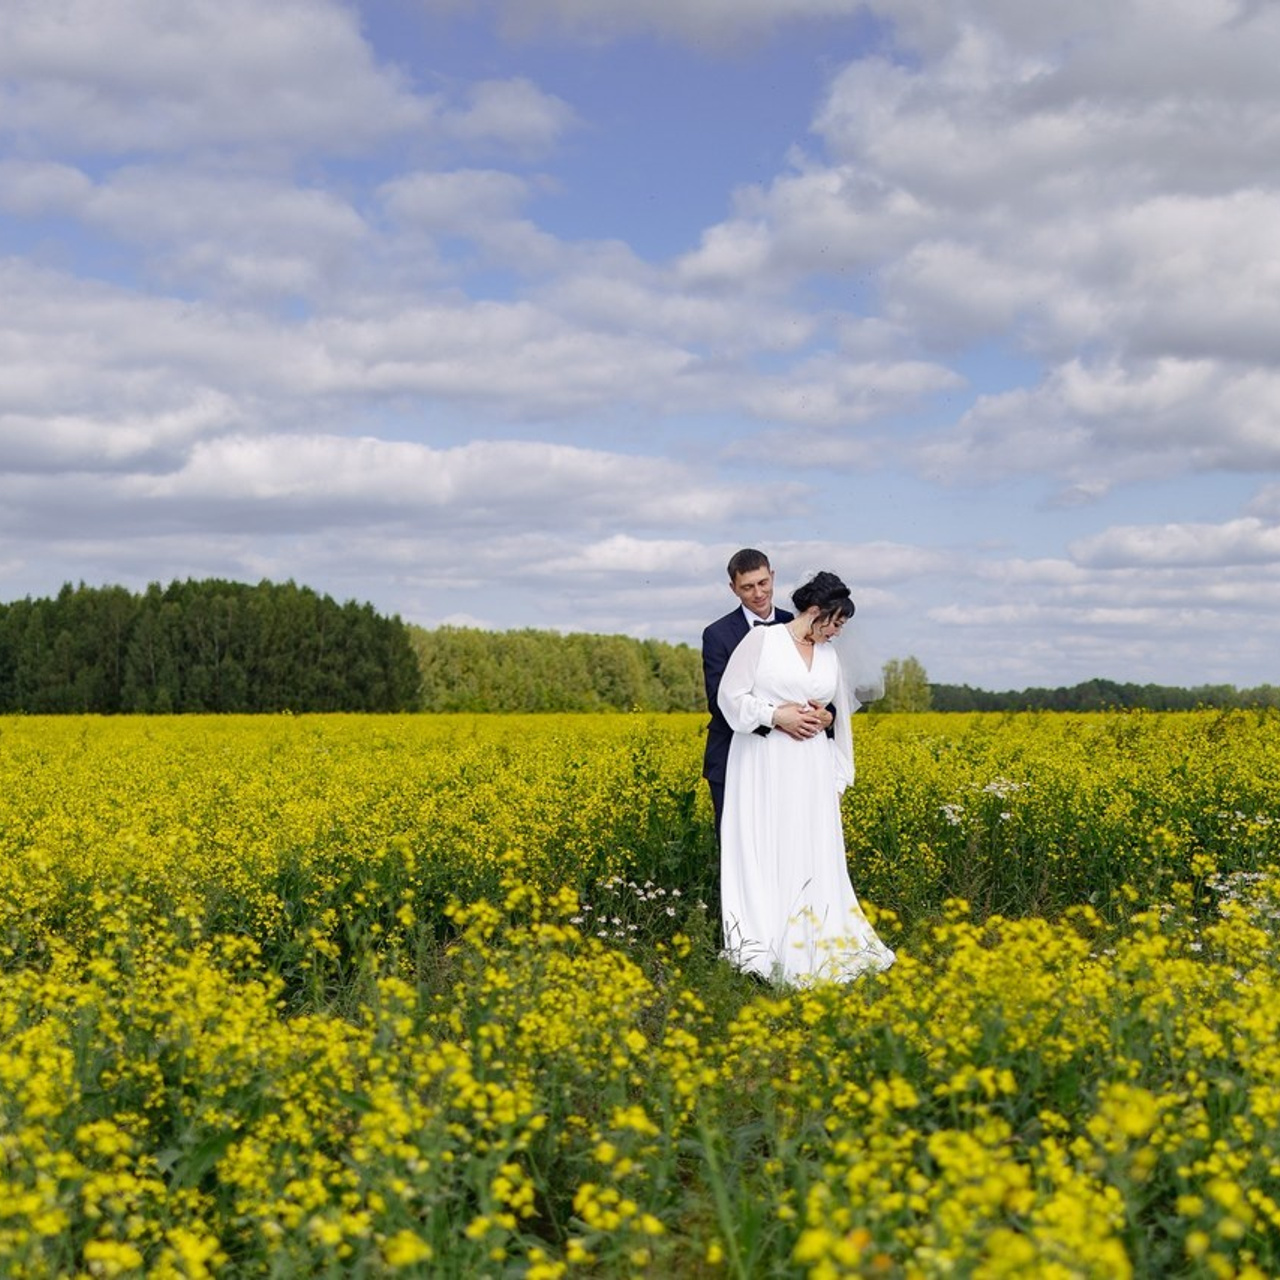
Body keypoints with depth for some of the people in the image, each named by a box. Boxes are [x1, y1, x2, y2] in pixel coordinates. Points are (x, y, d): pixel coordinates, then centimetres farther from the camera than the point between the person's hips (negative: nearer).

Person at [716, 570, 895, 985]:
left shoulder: (829, 654, 13)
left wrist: (838, 775, 20)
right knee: (764, 850, -5)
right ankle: (761, 948, -2)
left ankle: (813, 947, 7)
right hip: (764, 764, -5)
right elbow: (731, 696, -6)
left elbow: (839, 715, 21)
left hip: (811, 769, 5)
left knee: (812, 854, 3)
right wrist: (777, 714, -17)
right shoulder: (761, 640, -4)